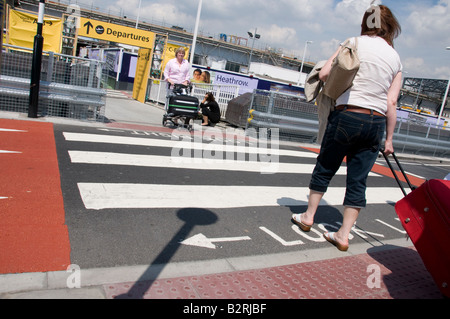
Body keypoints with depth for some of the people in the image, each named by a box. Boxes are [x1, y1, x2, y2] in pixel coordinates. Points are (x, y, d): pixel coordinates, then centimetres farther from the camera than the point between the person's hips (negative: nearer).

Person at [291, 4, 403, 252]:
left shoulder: (355, 43, 2)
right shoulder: (395, 57, 10)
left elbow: (324, 74, -5)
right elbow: (391, 104, 5)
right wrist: (389, 138, 10)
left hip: (347, 116, -3)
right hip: (376, 123, 3)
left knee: (325, 168, 13)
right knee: (358, 180, 8)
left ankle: (308, 216, 26)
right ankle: (343, 235, 12)